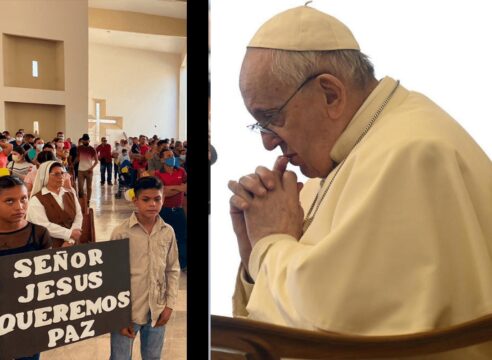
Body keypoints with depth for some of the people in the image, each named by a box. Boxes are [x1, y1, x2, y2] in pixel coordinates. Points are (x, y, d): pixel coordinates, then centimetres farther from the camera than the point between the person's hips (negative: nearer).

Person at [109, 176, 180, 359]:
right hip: (127, 310, -3)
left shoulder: (168, 232, -1)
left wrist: (169, 304, 2)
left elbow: (172, 270, 7)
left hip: (157, 311, 3)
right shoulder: (121, 232, -12)